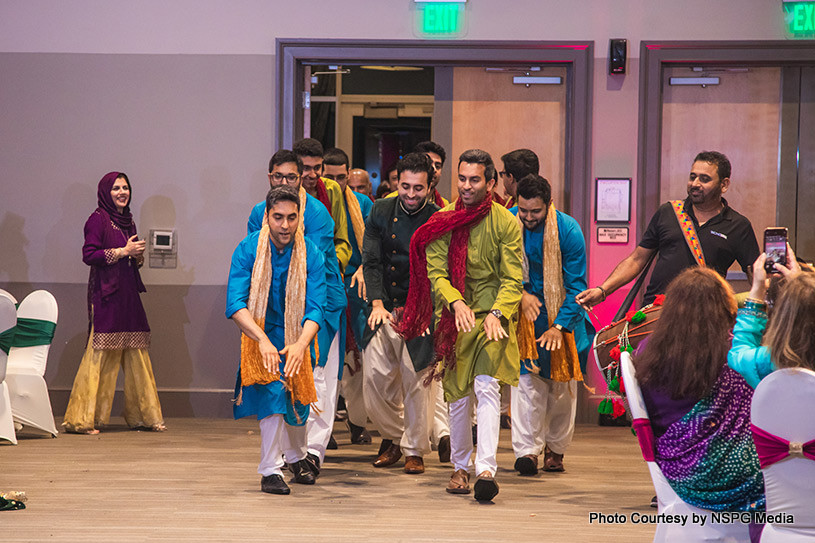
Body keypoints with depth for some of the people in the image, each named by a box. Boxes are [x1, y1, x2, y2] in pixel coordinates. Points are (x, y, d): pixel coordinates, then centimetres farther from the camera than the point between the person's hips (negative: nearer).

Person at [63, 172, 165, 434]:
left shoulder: (128, 221, 18)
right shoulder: (98, 219, -5)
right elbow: (88, 255, -14)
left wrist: (138, 255, 3)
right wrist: (123, 251, -14)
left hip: (128, 294, 8)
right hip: (106, 294, -8)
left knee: (137, 354, 7)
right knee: (100, 355, -10)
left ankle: (144, 415, 14)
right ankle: (81, 419, -6)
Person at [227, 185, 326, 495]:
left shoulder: (311, 255, -16)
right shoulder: (248, 250, -20)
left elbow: (315, 308, -21)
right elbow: (235, 303, -28)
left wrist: (301, 344, -40)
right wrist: (263, 340, -42)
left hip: (297, 336, 2)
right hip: (258, 333, -2)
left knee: (297, 400, 10)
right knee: (271, 393, -20)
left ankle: (297, 457, 38)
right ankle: (270, 471, -11)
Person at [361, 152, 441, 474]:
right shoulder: (380, 212, 5)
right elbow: (371, 262, 4)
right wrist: (377, 304, -7)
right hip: (385, 310, 3)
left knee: (415, 380, -2)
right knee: (375, 376, 2)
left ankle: (414, 450, 13)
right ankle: (393, 437, 24)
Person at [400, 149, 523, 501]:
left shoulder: (506, 222, -2)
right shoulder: (443, 221, 3)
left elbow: (513, 278, -5)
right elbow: (435, 271, -3)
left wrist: (497, 313, -21)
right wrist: (455, 302, -21)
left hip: (492, 317, -2)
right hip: (454, 317, 2)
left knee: (487, 385, -19)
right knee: (458, 394, 7)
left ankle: (486, 469, -25)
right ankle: (461, 467, 25)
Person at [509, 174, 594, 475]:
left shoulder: (569, 230, -17)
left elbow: (576, 286, -14)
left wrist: (559, 326, -22)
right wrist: (521, 294, -15)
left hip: (562, 315, 0)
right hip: (524, 313, 1)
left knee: (562, 385, 5)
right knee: (526, 379, -12)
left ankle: (555, 448, 19)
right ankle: (526, 450, -14)